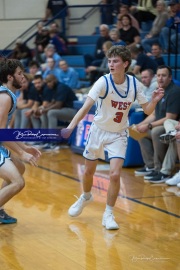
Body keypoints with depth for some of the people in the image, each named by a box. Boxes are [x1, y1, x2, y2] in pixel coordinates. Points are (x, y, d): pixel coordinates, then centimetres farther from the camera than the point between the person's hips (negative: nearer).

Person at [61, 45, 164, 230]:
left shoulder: (134, 83, -11)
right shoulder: (103, 82, -20)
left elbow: (147, 110, -4)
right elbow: (86, 106, -30)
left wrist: (154, 101, -26)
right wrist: (71, 126, -45)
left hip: (119, 135, 0)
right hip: (98, 131, 0)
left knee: (115, 175, -15)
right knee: (89, 171, 14)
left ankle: (108, 215, 3)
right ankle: (86, 197, 47)